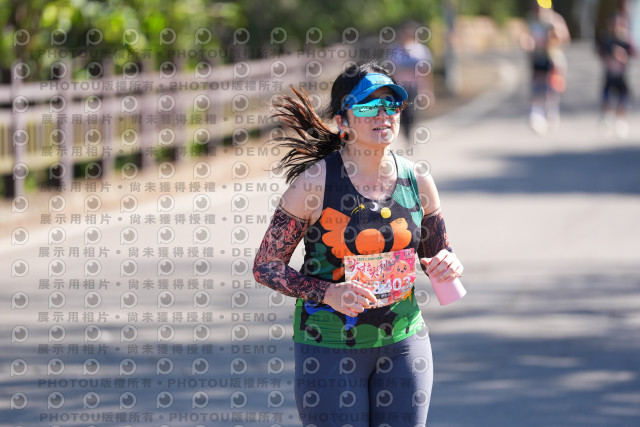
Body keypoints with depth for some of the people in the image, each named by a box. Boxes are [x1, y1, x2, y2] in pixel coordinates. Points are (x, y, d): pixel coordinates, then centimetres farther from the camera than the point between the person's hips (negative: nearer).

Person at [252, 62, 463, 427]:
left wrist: (447, 266, -8)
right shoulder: (315, 181, -11)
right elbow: (266, 266, -8)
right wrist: (329, 293, -22)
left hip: (403, 340, 4)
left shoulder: (417, 181, 1)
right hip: (329, 346, -4)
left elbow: (436, 254, 16)